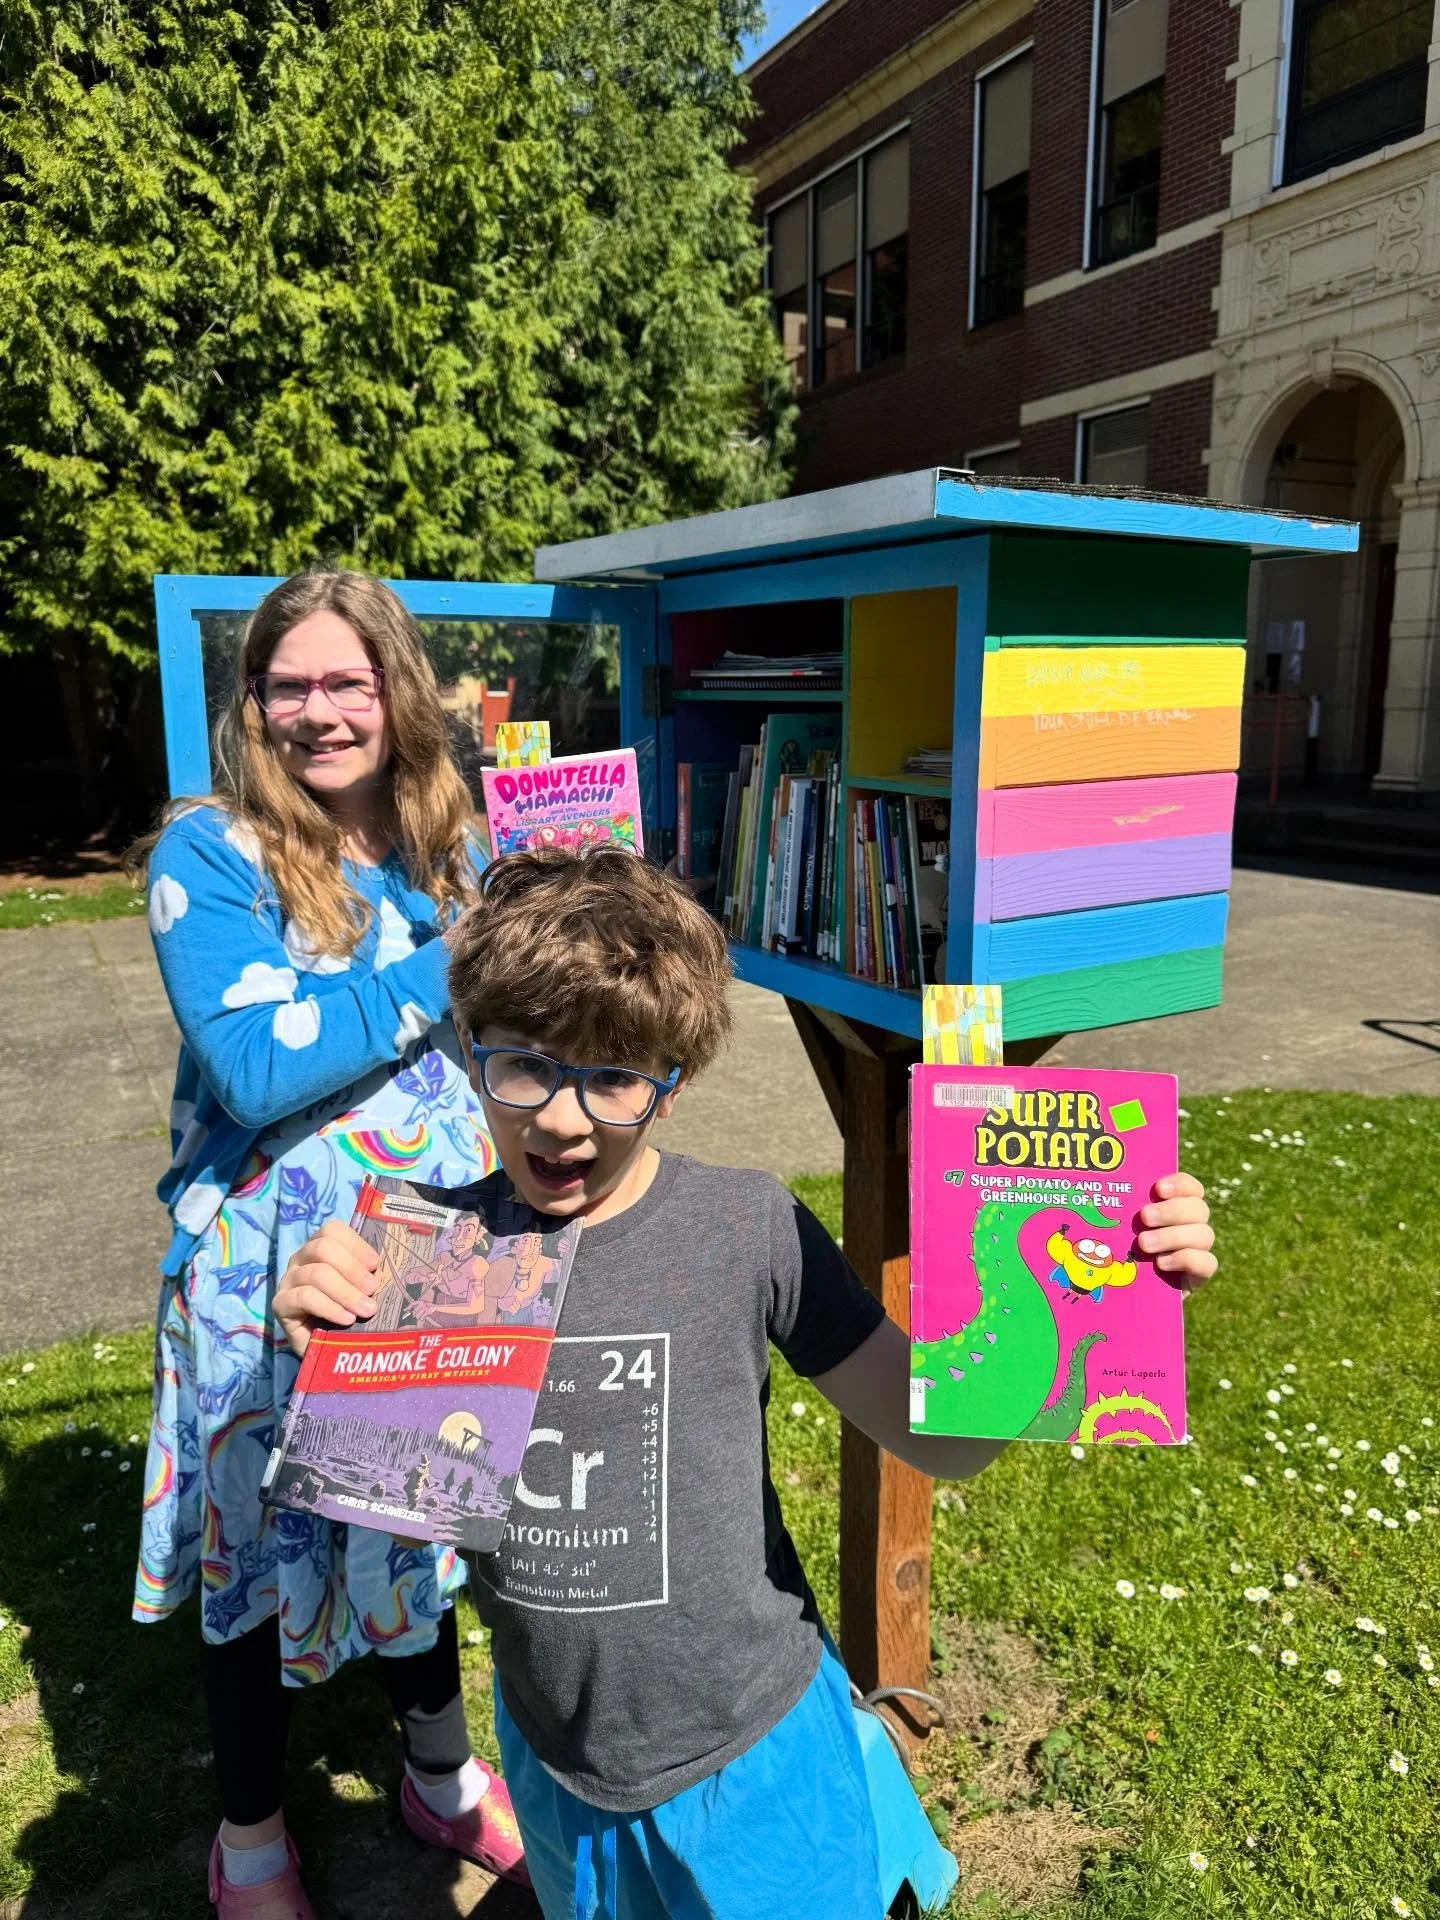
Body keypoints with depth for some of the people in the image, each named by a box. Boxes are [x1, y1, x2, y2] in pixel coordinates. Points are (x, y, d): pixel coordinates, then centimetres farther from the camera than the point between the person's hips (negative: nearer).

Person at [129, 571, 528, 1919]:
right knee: (262, 1544, 15)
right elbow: (257, 1068, -25)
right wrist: (449, 969, -21)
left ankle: (439, 1773, 47)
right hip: (270, 1272, -4)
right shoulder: (208, 854, -13)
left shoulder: (449, 848, 2)